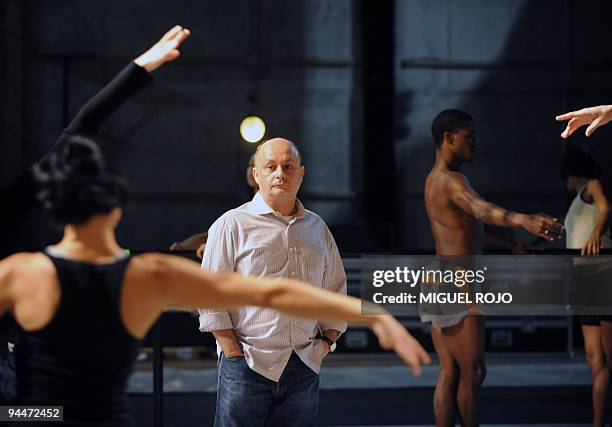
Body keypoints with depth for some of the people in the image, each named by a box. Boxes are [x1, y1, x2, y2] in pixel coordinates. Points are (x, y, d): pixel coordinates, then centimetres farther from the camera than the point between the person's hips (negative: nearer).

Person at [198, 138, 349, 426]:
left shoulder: (317, 228, 15)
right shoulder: (232, 225, -1)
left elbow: (336, 290, 23)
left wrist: (329, 340, 9)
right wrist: (235, 355, -10)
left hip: (305, 367, 4)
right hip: (248, 366, -4)